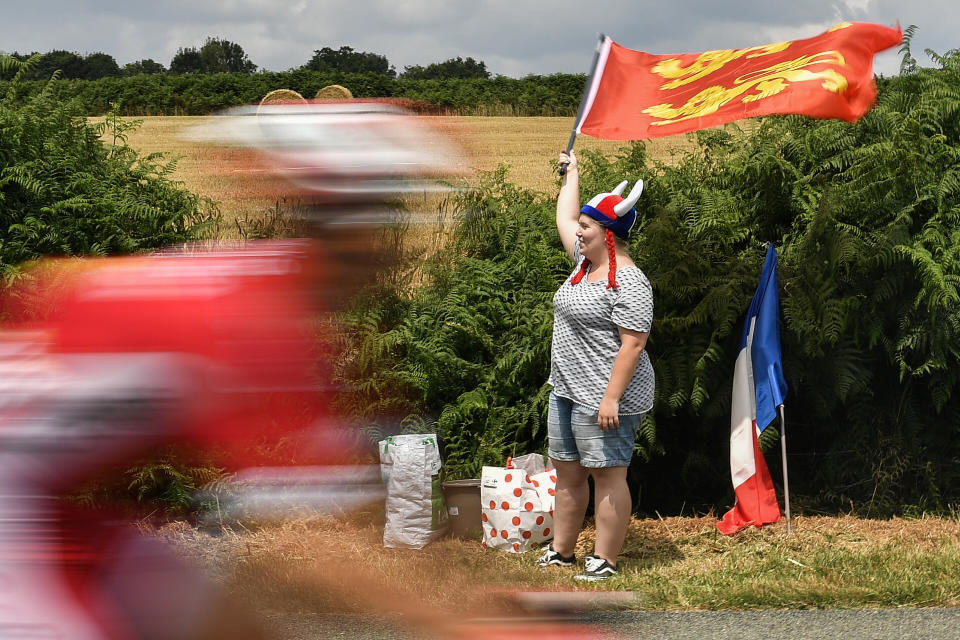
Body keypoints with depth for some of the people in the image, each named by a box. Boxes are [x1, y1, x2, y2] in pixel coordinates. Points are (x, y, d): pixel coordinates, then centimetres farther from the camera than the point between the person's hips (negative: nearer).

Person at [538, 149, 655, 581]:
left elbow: (632, 345, -23)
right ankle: (561, 552, 24)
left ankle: (605, 562, -3)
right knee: (566, 472, 15)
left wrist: (611, 399, -27)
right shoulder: (585, 263, 11)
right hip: (567, 392, 10)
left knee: (607, 475, -5)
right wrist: (571, 172, 36)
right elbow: (564, 219, 29)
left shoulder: (628, 283, -18)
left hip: (603, 398, -10)